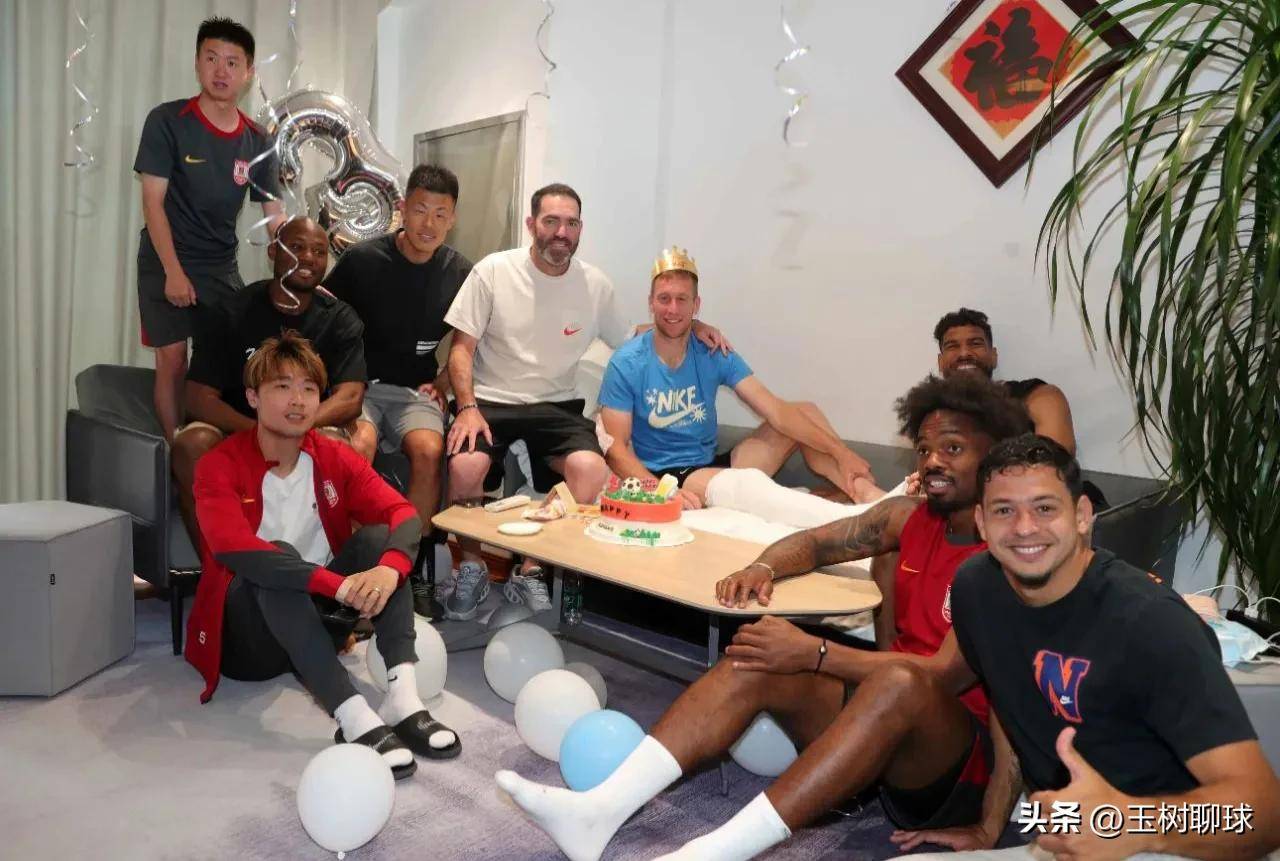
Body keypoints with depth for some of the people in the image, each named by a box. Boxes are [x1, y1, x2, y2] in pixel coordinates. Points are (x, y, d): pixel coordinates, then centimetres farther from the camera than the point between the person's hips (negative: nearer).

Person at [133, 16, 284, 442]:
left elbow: (275, 216, 2)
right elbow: (153, 202, -11)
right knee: (173, 360, -4)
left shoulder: (257, 141, 0)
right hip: (166, 264, -3)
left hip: (223, 267, 3)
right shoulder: (167, 121, -10)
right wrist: (173, 271, -18)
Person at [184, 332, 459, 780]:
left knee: (376, 536, -18)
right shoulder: (220, 466, -12)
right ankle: (353, 718, -44)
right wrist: (339, 585, -41)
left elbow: (404, 514, -14)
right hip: (247, 637, -3)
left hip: (316, 618, 4)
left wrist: (389, 567, -38)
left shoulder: (335, 457, -1)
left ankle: (403, 696, -33)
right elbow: (236, 550, -31)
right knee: (275, 561, -32)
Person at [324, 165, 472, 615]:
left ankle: (412, 569, -14)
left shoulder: (460, 273, 4)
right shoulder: (362, 260, -3)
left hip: (415, 391, 2)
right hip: (358, 384, -1)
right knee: (359, 444, -34)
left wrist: (443, 382, 1)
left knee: (429, 450, -30)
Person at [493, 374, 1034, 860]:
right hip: (884, 701, 7)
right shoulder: (911, 516, 6)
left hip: (965, 753, -6)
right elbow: (813, 543, 13)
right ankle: (602, 811, -22)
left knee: (900, 684, -38)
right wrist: (763, 568, -10)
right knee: (756, 661, -14)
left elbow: (947, 677, -24)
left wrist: (814, 653, -29)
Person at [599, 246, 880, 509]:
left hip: (712, 464, 5)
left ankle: (865, 492, -16)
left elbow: (776, 411, -6)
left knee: (805, 411, -4)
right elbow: (617, 448, -13)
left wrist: (840, 452, -16)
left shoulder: (714, 354, 0)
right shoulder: (626, 365, -10)